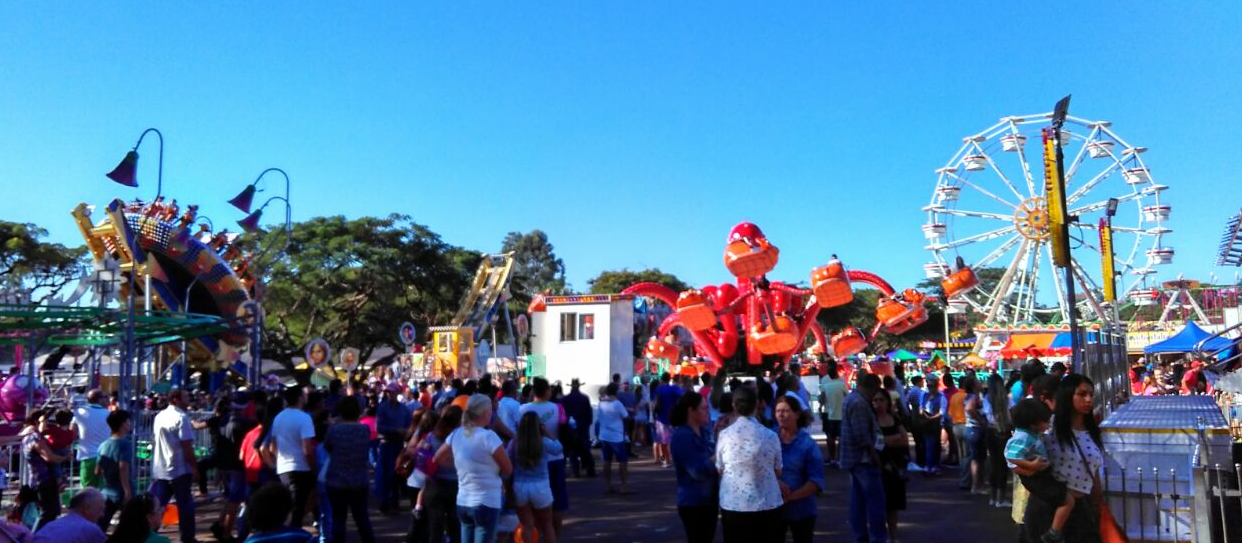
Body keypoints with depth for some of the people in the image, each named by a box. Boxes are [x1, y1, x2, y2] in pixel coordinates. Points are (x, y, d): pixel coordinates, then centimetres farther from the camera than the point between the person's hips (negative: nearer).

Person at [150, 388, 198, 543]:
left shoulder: (160, 416, 11)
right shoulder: (181, 417, -15)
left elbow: (157, 443, 17)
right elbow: (187, 446, -18)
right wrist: (195, 466, -11)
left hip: (159, 469, 7)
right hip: (179, 469, -7)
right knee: (185, 505, 3)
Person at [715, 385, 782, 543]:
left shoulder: (725, 435, -5)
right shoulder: (770, 436, -6)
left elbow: (719, 471, 5)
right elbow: (778, 472, 6)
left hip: (732, 506, 1)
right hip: (767, 506, 0)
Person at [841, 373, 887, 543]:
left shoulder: (851, 398, 14)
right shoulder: (859, 403, -19)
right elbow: (862, 435, -24)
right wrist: (874, 454, -14)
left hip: (855, 457, 11)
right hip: (863, 458, -11)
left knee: (858, 499, 12)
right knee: (876, 500, -7)